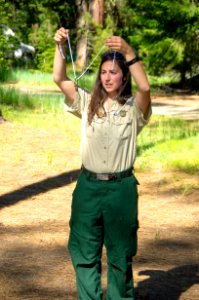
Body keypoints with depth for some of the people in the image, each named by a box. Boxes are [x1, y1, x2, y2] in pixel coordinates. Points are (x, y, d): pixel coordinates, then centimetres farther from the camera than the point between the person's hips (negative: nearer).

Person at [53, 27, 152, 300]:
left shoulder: (133, 108, -3)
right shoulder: (88, 103, 7)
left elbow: (145, 87, -24)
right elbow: (59, 79, -1)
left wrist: (128, 52, -32)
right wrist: (60, 47, -15)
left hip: (121, 188, -3)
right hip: (88, 186, 3)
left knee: (120, 254, 9)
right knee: (84, 253, 9)